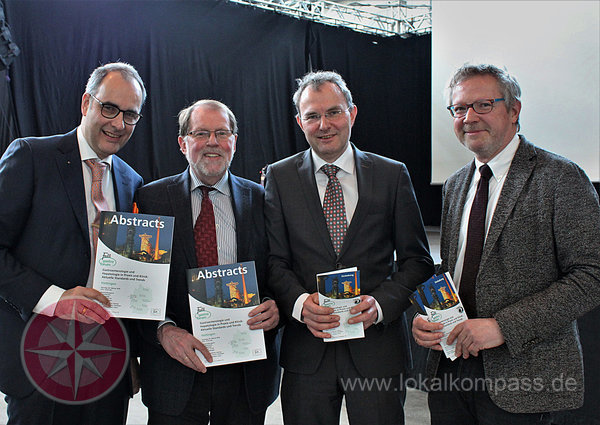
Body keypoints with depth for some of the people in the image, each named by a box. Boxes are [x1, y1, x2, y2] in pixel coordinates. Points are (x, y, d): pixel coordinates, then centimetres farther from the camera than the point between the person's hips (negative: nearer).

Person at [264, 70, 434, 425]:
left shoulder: (393, 175, 1)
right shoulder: (280, 177, 2)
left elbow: (417, 260, 2)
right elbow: (274, 259, 1)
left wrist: (382, 303, -14)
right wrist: (299, 302, -16)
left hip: (376, 344, 0)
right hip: (306, 349, 1)